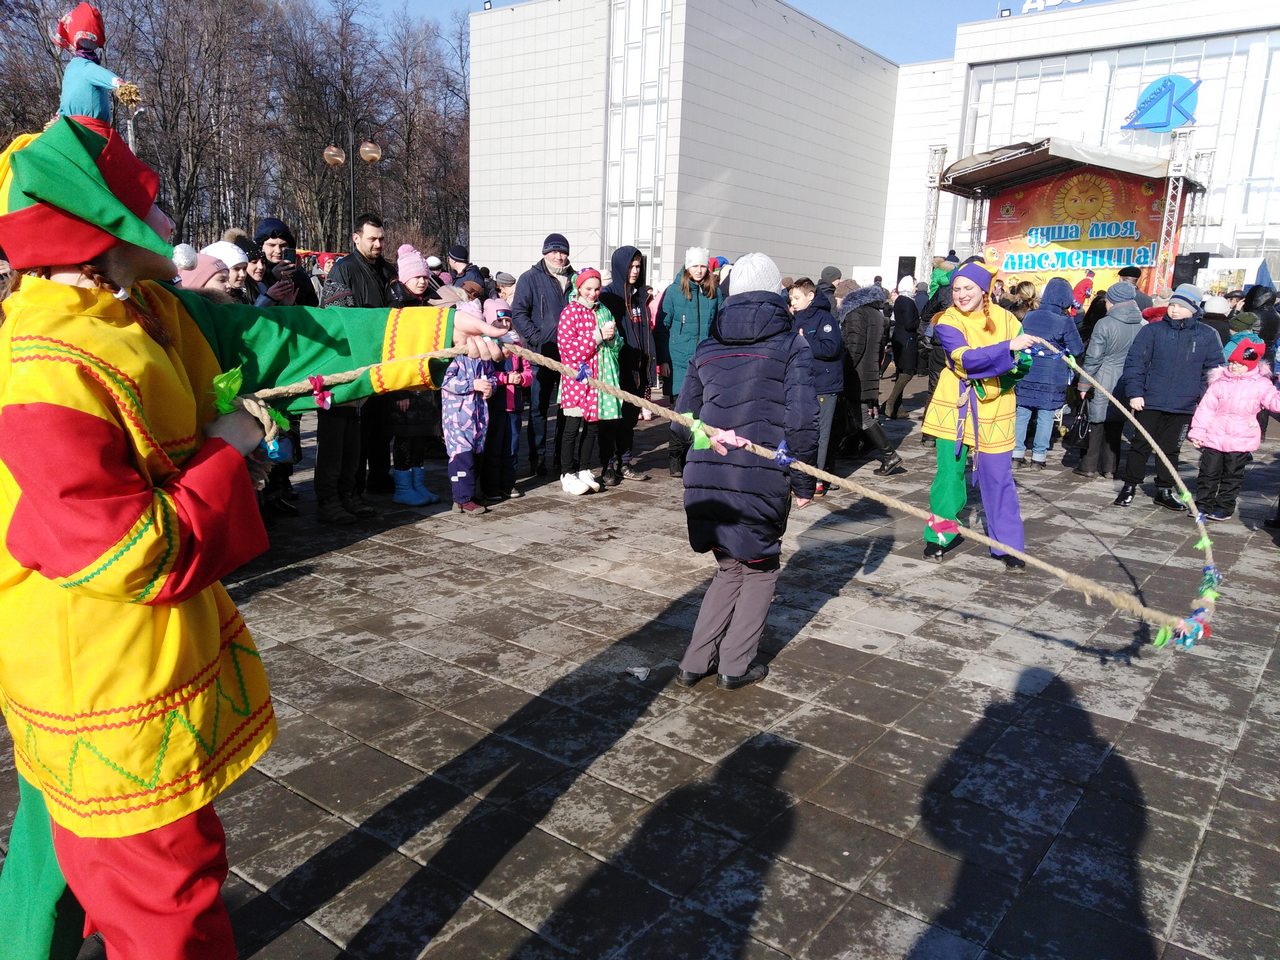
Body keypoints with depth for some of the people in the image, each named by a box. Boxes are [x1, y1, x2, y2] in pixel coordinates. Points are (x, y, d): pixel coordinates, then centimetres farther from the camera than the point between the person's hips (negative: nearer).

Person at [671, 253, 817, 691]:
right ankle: (735, 666, 21)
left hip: (705, 479, 4)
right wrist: (803, 482, 0)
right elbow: (801, 422, -11)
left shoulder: (706, 349, 9)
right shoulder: (791, 347, -2)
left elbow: (682, 422, 10)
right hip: (763, 482, -4)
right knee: (759, 570, 20)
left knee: (729, 568, 23)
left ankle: (695, 662, 22)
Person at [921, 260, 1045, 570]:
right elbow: (966, 359, -24)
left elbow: (1024, 360, 3)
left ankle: (1008, 546, 13)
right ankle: (939, 535, 19)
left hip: (994, 409, 2)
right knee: (949, 473, 1)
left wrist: (1015, 365, -17)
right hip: (955, 406, -1)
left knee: (999, 479, 4)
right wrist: (1008, 347, -32)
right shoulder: (947, 323, -8)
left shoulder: (1004, 318, 1)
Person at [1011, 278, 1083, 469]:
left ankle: (1017, 452, 11)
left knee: (1022, 414, 9)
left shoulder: (1029, 316, 2)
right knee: (1045, 417, 4)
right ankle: (1039, 455, 7)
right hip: (1052, 379, -4)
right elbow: (1077, 350, -4)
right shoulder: (1065, 322, -11)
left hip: (1026, 375, 4)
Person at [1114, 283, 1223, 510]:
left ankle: (1164, 491, 23)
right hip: (1150, 402, -2)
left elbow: (1214, 370, 8)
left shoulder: (1207, 336, 3)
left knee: (1170, 448, 13)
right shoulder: (1152, 331, -3)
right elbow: (1135, 362, -4)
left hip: (1184, 406, 2)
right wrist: (1135, 392, -11)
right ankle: (1130, 486, 17)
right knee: (1141, 445, 5)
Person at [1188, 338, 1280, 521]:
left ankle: (1225, 507, 19)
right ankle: (1203, 504, 16)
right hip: (1214, 437, 1)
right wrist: (1197, 432, -2)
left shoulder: (1260, 385, 1)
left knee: (1232, 476, 9)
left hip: (1241, 442, -1)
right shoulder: (1219, 383, 2)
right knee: (1208, 473, 5)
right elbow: (1206, 408, 2)